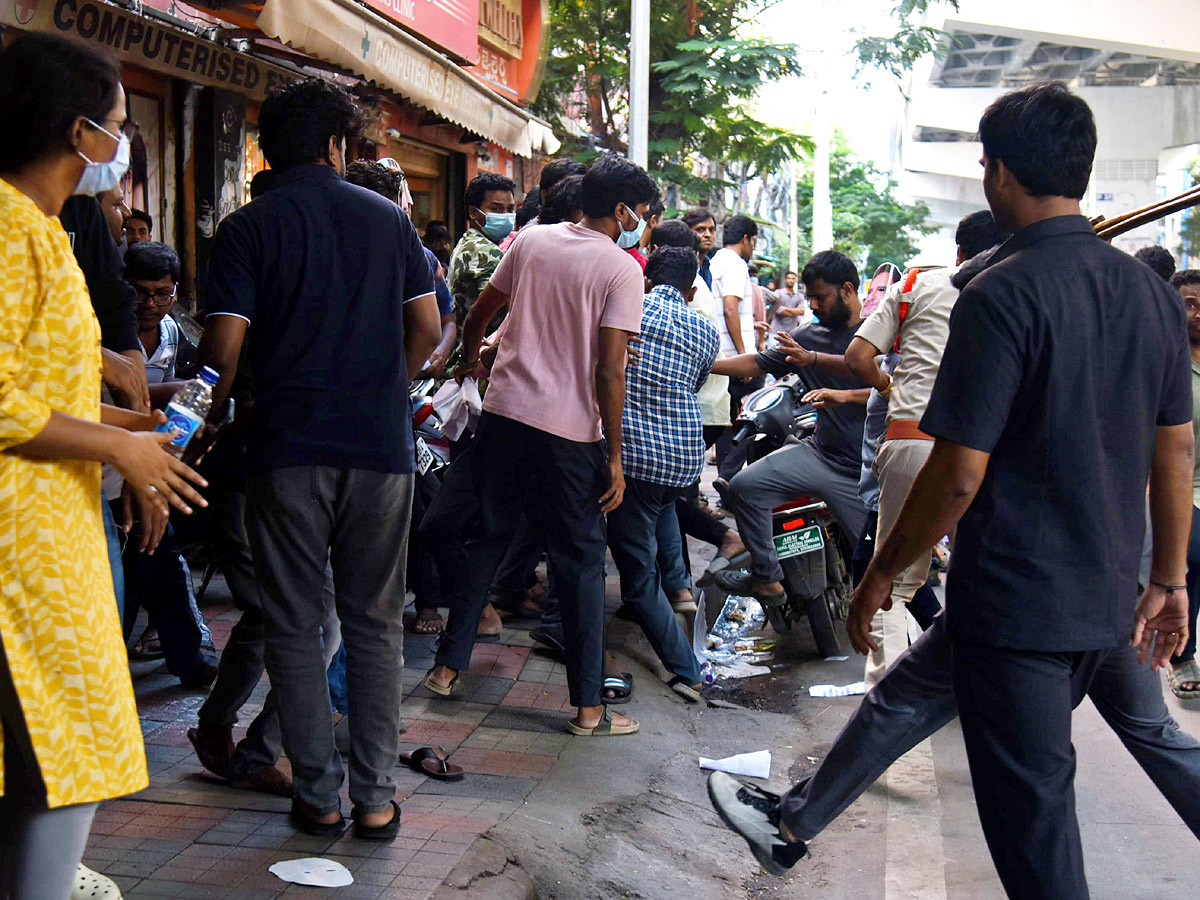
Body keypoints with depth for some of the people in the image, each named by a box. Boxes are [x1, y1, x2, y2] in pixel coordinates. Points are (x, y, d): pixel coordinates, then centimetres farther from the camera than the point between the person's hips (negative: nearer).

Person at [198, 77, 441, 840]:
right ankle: (376, 797, 11)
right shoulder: (388, 218, 6)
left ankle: (319, 796, 11)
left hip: (288, 447, -2)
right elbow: (427, 327, 5)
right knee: (375, 622, 9)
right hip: (381, 443, 2)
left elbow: (224, 346, -8)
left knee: (295, 625, 8)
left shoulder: (247, 228, -1)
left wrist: (216, 411, 11)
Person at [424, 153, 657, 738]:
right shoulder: (621, 269, -6)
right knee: (581, 562, 4)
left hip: (504, 411, 5)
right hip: (570, 428, -4)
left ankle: (448, 666, 23)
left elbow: (478, 314, 18)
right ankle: (587, 706, 7)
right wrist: (615, 456, -6)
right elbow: (610, 370, -12)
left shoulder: (532, 240, 8)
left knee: (488, 538, 19)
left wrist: (470, 360, 39)